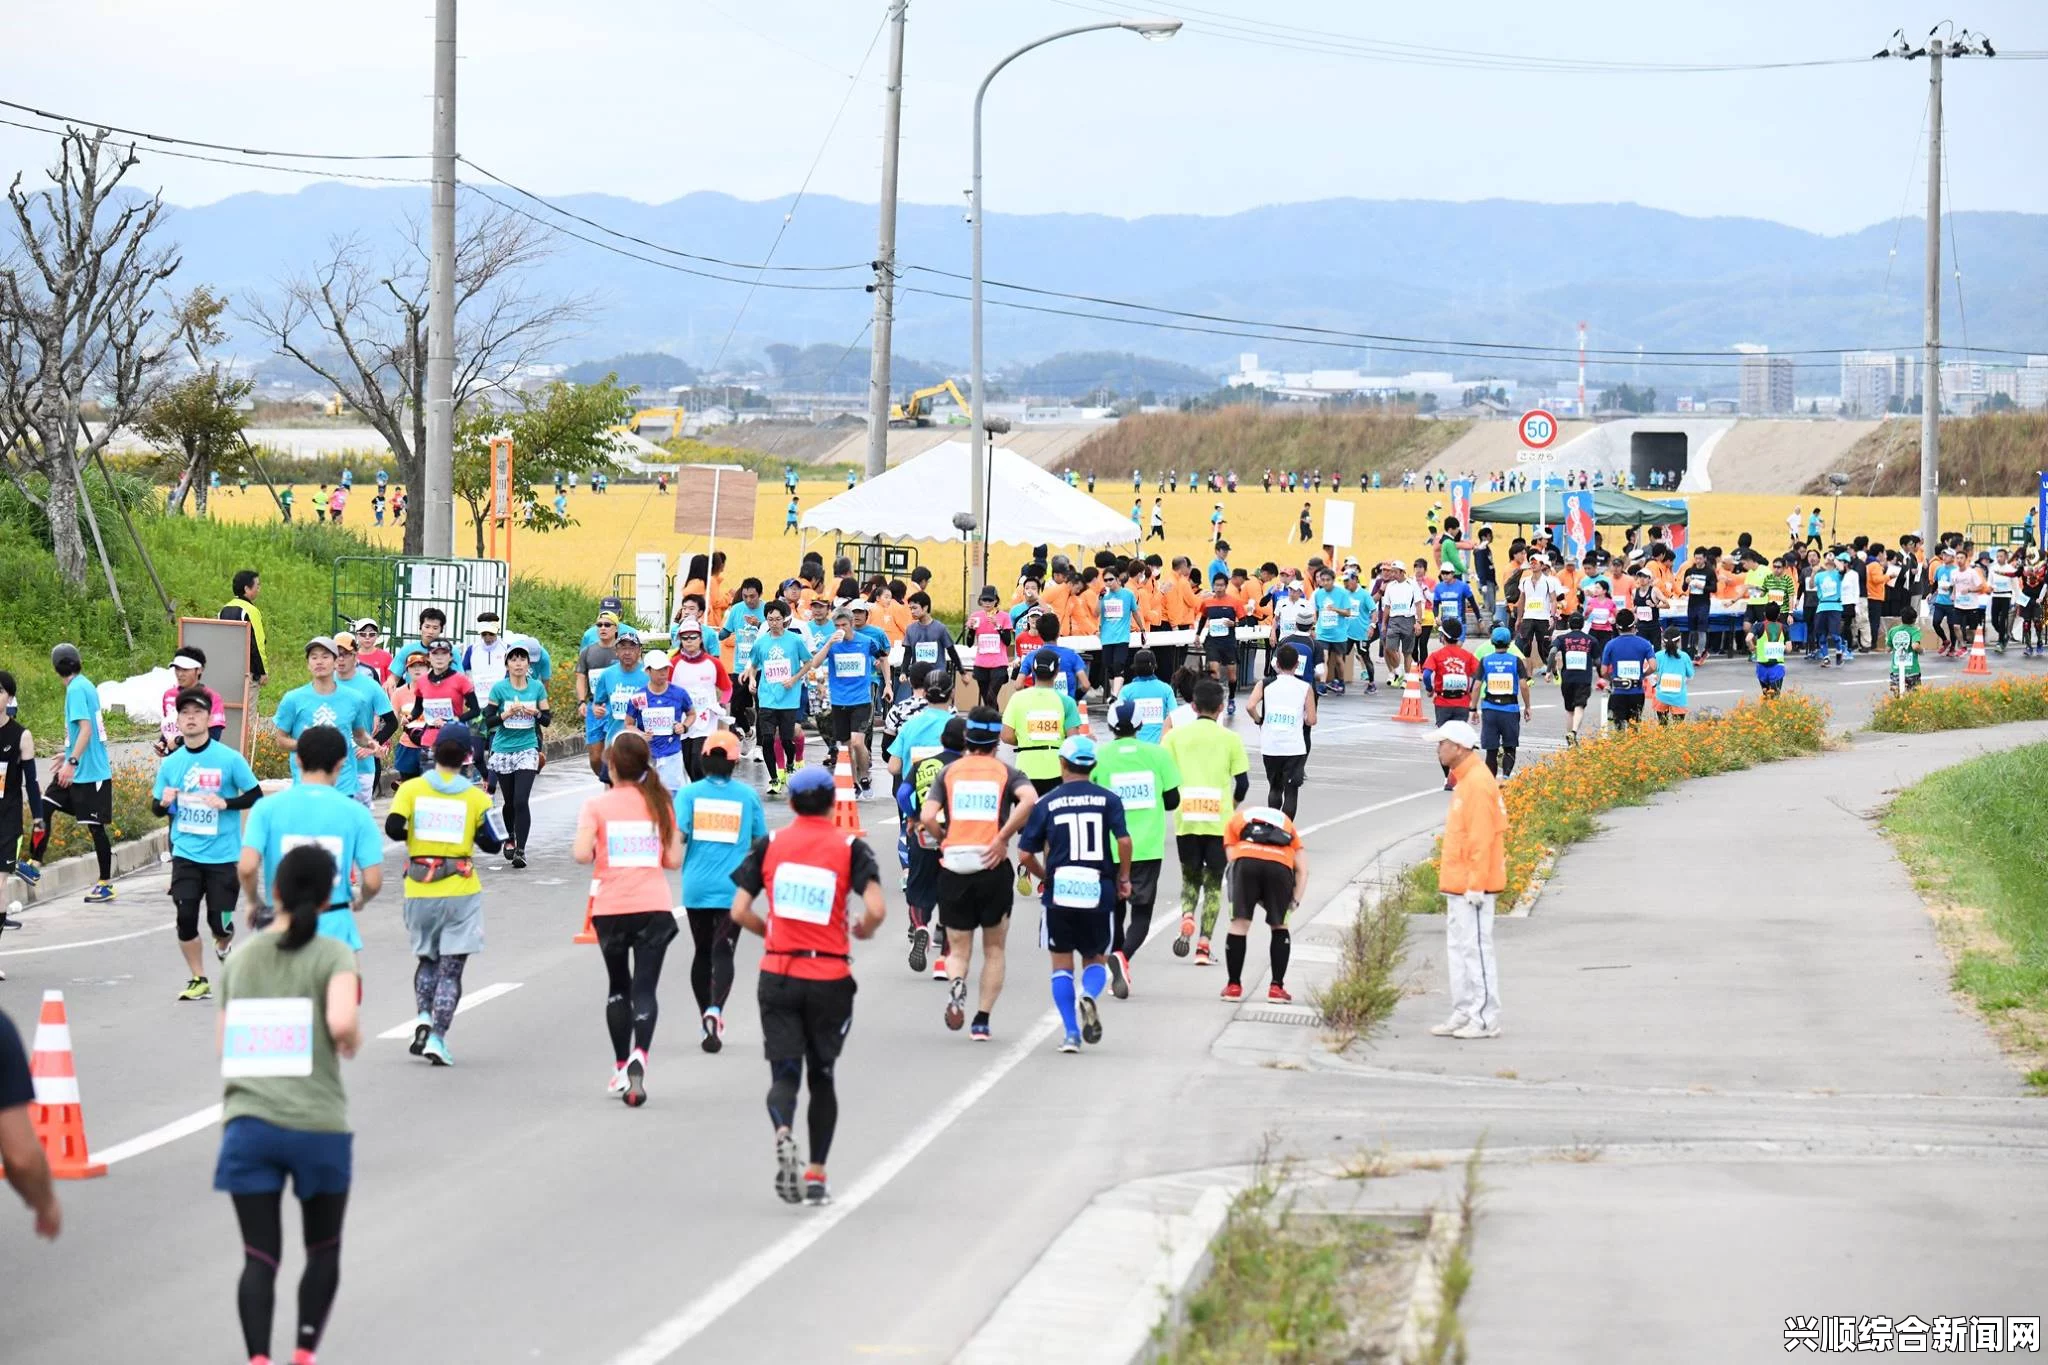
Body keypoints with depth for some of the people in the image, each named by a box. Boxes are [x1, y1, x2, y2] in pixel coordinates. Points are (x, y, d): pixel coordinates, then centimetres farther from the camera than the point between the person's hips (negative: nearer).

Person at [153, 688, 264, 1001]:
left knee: (219, 921, -2)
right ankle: (198, 980, 9)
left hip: (224, 855, -2)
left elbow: (256, 796, -1)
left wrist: (226, 803, -17)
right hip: (186, 853, 2)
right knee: (185, 916, -8)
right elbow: (157, 809, 12)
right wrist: (164, 802, -11)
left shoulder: (229, 759, -6)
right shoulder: (171, 763, 4)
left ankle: (224, 946, 35)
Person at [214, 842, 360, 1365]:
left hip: (248, 1124, 3)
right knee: (323, 1250, 19)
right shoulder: (333, 956, -3)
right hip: (318, 1126, -2)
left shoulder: (240, 960, 11)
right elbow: (342, 1023, -21)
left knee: (260, 1257, 2)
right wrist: (353, 1041, 1)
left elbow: (227, 1049, 14)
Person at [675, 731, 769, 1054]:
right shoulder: (747, 795, 1)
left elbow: (677, 834, -11)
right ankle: (715, 1010, -30)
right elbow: (760, 841, 7)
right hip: (733, 888, -1)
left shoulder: (689, 793, -1)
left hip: (696, 886, 1)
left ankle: (707, 1016, 22)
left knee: (702, 952, 16)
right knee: (723, 952, -6)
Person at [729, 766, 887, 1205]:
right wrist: (862, 931, 7)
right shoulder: (850, 849, -3)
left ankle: (783, 1133, -29)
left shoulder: (769, 845, 2)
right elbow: (875, 909, -16)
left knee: (784, 1073, 3)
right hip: (830, 978, -1)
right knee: (822, 1075, 15)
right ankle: (816, 1176, 15)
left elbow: (739, 910, 0)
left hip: (778, 975, 1)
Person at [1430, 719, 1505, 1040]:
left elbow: (1481, 838, -20)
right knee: (1457, 949, 13)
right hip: (1458, 884, 11)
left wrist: (1475, 884, -22)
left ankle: (1486, 1019, -3)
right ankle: (1463, 1015, 18)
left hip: (1471, 886, -11)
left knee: (1475, 949, -7)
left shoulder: (1477, 783, -16)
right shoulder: (1464, 781, 16)